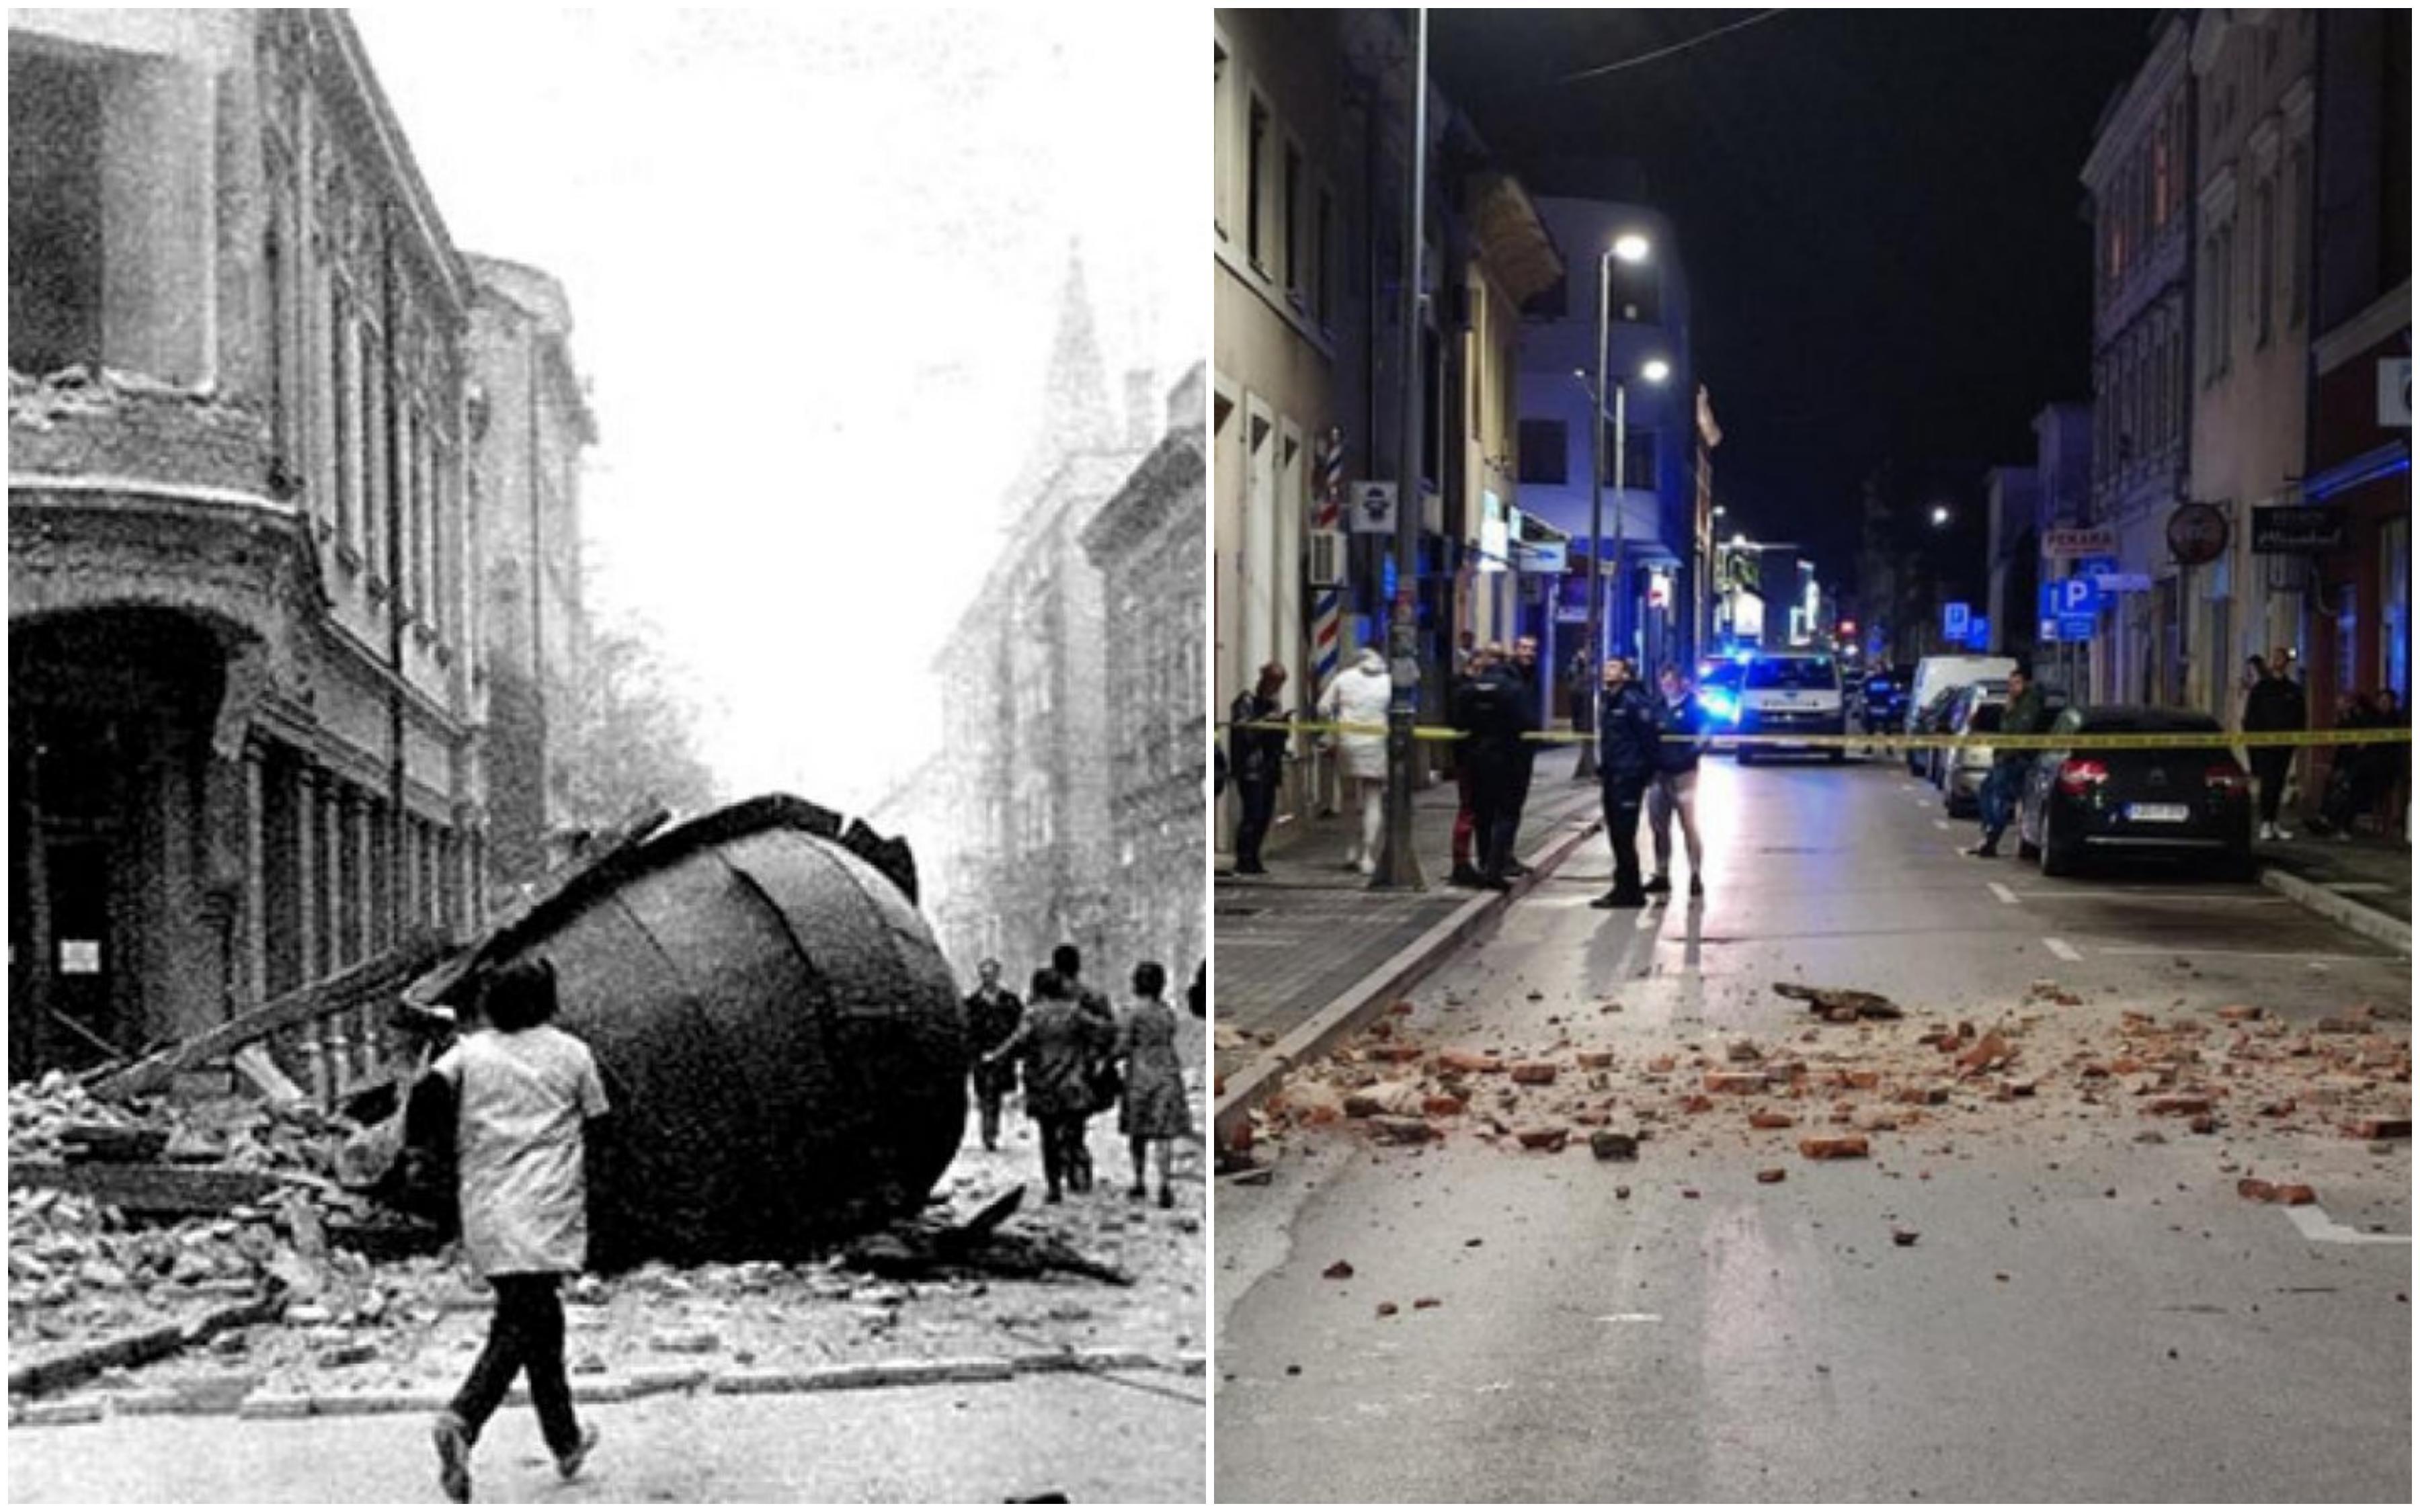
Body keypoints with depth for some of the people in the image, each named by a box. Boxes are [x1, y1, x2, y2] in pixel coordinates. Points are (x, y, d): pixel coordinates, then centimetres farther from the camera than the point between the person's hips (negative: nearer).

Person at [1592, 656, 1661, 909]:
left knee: (1624, 834, -7)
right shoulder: (1606, 699, 13)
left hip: (1629, 776, -9)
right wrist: (1602, 769, 18)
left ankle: (1629, 891, -1)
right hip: (1611, 776, 9)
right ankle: (1625, 886, 22)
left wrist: (1645, 771, -12)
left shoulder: (1634, 701, -14)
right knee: (1616, 833, 13)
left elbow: (1650, 736, -16)